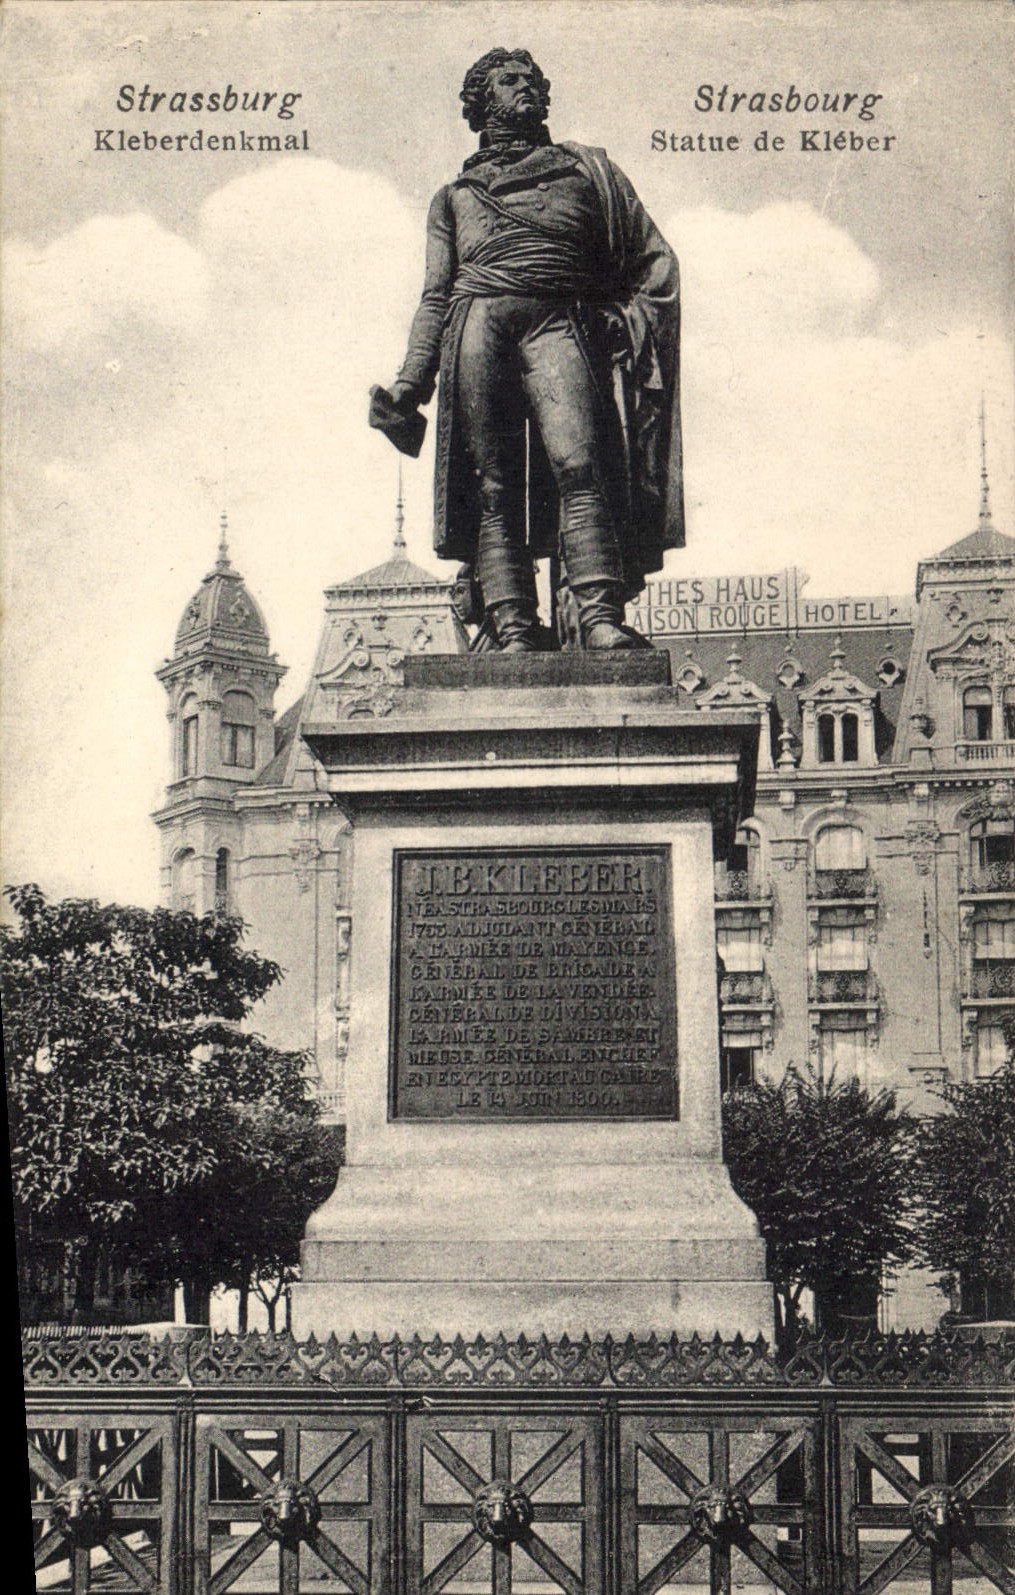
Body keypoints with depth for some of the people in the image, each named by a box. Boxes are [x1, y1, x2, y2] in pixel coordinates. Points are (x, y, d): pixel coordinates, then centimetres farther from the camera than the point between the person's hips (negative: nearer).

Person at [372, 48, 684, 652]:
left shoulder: (587, 168, 26)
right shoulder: (455, 196, 30)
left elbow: (655, 259, 20)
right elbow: (436, 297, 21)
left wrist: (627, 323, 3)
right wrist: (411, 382, 8)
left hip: (558, 323, -2)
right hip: (478, 320, 2)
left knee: (577, 461, -25)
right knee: (492, 485, -13)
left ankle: (601, 617, -36)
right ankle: (513, 631, -20)